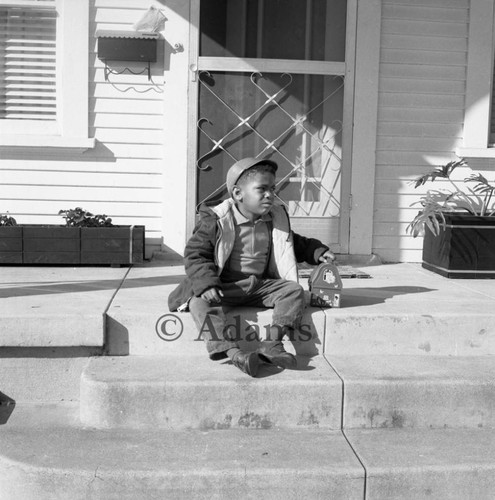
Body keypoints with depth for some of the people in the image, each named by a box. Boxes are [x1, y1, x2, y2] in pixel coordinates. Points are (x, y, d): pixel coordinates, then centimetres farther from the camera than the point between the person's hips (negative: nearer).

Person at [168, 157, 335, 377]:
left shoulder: (277, 218, 9)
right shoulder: (216, 221, -9)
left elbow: (295, 244, 26)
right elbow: (195, 254, -12)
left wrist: (316, 251, 7)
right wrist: (206, 284, -27)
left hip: (261, 285, 4)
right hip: (225, 286, -4)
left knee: (294, 290, -16)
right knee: (199, 301, -32)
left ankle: (272, 343, -28)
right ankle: (232, 351, -44)